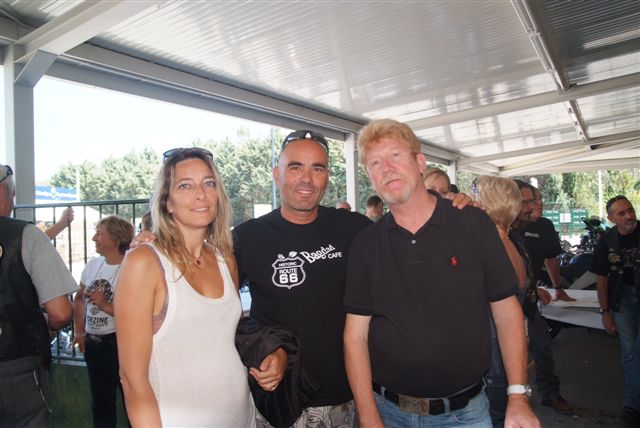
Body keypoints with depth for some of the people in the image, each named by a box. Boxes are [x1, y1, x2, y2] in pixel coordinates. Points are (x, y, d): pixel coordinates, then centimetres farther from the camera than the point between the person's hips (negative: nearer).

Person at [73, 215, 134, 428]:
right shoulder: (93, 264, 4)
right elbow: (79, 299, 16)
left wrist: (105, 305, -23)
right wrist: (79, 332, 10)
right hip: (92, 342, 7)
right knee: (101, 402, 21)